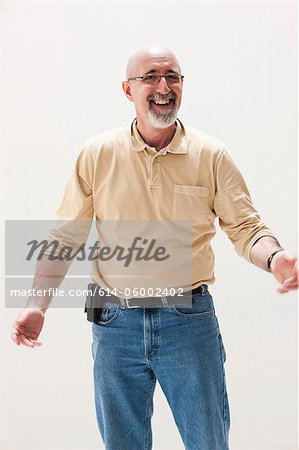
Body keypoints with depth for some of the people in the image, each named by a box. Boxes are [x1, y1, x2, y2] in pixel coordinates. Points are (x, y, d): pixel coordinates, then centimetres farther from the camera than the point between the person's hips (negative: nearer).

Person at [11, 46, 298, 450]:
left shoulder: (212, 156, 0)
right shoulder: (96, 155, 0)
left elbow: (245, 227, 1)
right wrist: (37, 305, -5)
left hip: (190, 322, 0)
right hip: (115, 324, 1)